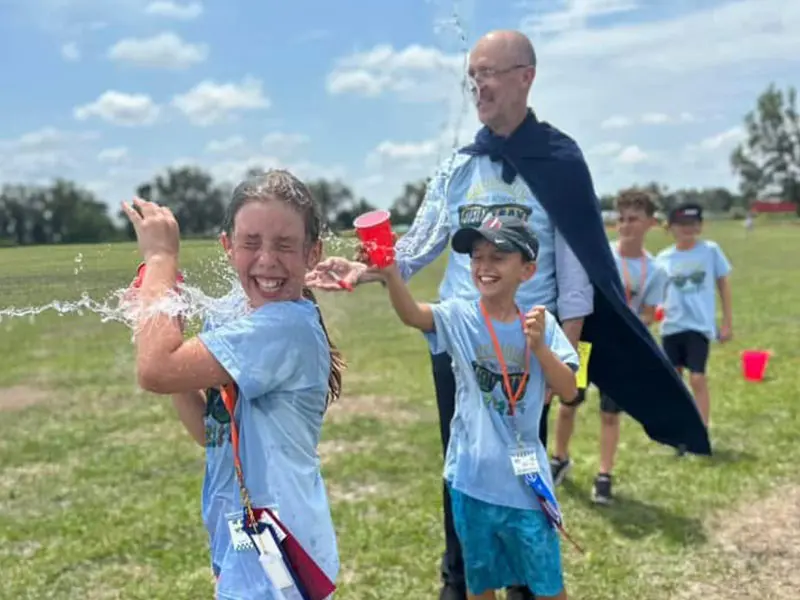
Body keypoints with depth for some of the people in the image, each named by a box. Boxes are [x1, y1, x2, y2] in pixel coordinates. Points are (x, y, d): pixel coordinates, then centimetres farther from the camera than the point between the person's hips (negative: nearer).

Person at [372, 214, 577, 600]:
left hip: (525, 479, 0)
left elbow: (568, 391, -7)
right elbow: (411, 314, -27)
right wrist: (390, 273, -44)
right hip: (472, 478, 0)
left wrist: (539, 346, -20)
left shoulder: (542, 324, -3)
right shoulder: (459, 317, -7)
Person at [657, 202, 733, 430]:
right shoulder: (664, 257, 2)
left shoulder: (710, 250, -1)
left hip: (700, 325, -3)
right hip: (672, 326, 3)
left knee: (697, 379, -10)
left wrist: (728, 322, 4)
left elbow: (723, 285, 6)